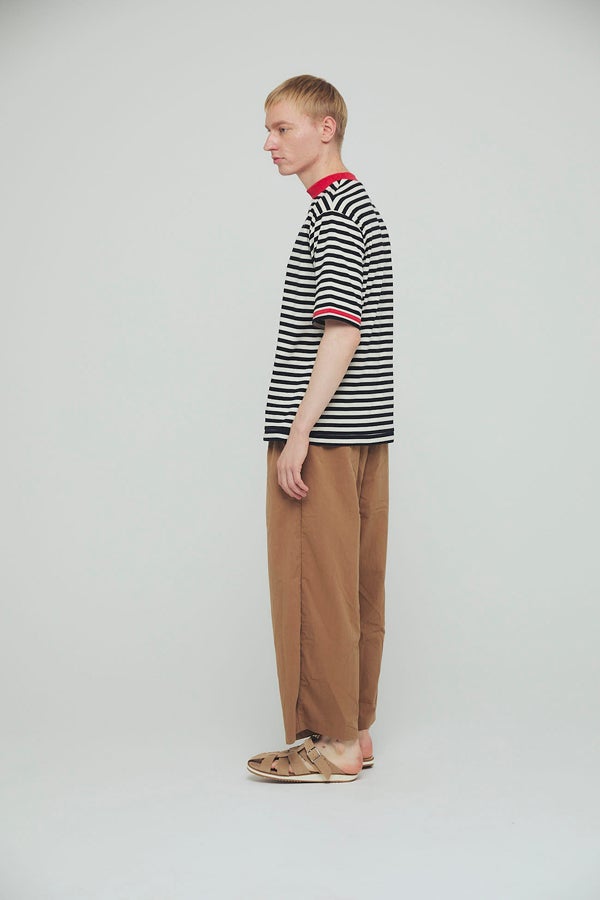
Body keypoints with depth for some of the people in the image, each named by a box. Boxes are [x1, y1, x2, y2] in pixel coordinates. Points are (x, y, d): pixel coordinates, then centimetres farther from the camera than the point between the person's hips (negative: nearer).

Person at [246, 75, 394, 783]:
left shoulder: (332, 214, -11)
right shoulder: (361, 207, 20)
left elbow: (341, 332, -19)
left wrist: (298, 433, -20)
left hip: (323, 434, -10)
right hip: (363, 432, 10)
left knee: (315, 586, -3)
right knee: (355, 585, 12)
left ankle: (331, 742, 5)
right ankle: (353, 730, 20)